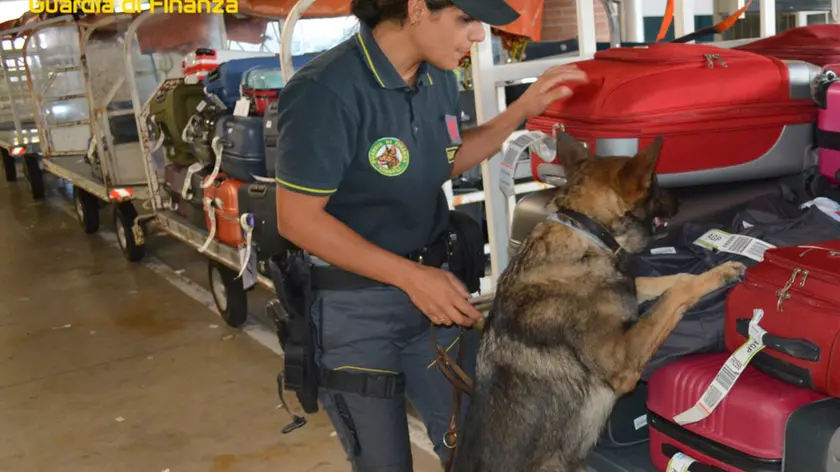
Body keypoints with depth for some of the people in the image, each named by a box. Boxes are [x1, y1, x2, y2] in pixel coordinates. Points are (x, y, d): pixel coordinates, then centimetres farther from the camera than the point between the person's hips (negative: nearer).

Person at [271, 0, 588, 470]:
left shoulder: (439, 76, 1)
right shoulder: (326, 91, -23)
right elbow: (298, 220, -22)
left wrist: (524, 109, 3)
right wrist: (410, 276, -25)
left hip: (433, 281, 7)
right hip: (354, 305, -6)